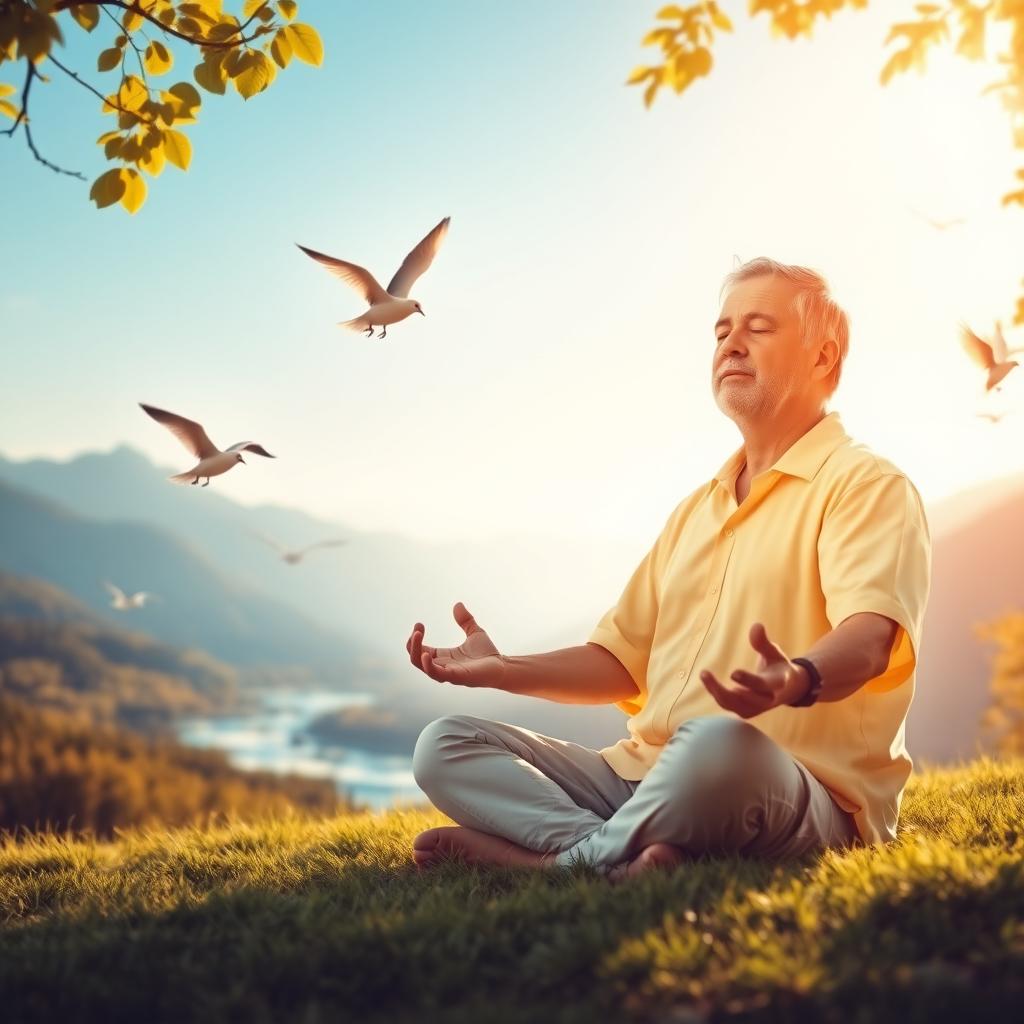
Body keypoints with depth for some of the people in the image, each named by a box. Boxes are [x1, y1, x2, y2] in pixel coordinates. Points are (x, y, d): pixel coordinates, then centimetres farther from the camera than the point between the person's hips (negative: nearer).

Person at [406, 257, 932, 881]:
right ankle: (619, 853, -28)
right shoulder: (695, 511, 25)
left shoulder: (865, 484, 0)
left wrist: (800, 679, -42)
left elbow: (868, 639, -19)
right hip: (642, 778, 8)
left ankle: (565, 857, -19)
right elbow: (622, 664, 23)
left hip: (801, 798, -7)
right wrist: (505, 671, 8)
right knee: (445, 746, -6)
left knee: (718, 745, -42)